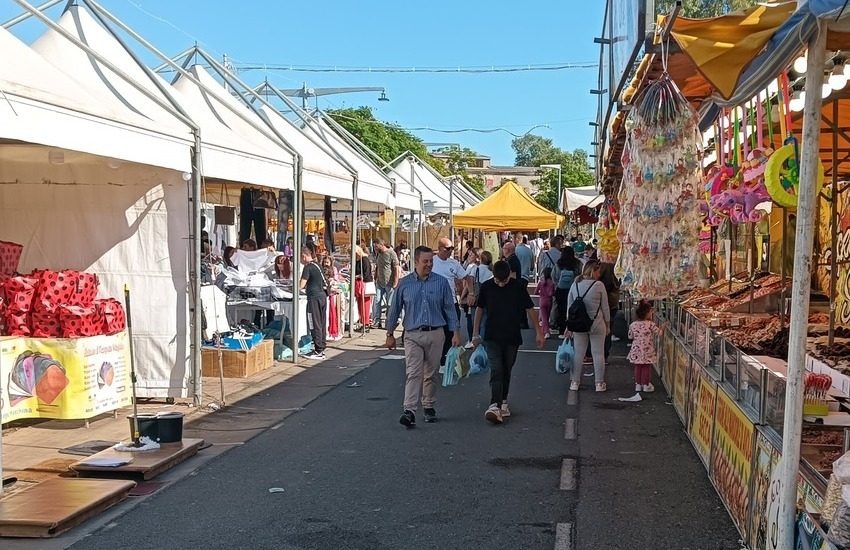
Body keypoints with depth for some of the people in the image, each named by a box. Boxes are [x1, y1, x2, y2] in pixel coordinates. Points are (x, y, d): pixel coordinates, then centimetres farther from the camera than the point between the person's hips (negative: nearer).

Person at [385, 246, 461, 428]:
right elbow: (395, 310, 9)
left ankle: (429, 406, 25)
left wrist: (456, 332, 0)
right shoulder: (404, 283, 2)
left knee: (431, 373, 10)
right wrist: (390, 334, 9)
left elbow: (450, 308, 6)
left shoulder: (441, 282, 3)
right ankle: (409, 411, -16)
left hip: (436, 334, 1)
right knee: (413, 373, -11)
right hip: (413, 335, -1)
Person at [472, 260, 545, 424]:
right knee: (496, 370, -13)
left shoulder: (518, 287, -6)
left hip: (512, 337, 1)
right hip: (492, 337, -1)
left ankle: (503, 402, 26)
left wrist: (539, 332, 4)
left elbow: (530, 309, 3)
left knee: (506, 371, 10)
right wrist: (475, 333, 11)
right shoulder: (486, 287, -4)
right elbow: (480, 309, 9)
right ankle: (494, 405, -22)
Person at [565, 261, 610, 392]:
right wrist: (607, 324, 9)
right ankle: (599, 383, 13)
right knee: (598, 353, 7)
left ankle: (575, 382, 16)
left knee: (578, 353, 11)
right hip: (596, 324, -3)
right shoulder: (599, 285, -11)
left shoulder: (575, 284, 0)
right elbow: (605, 307, -4)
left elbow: (569, 306, 5)